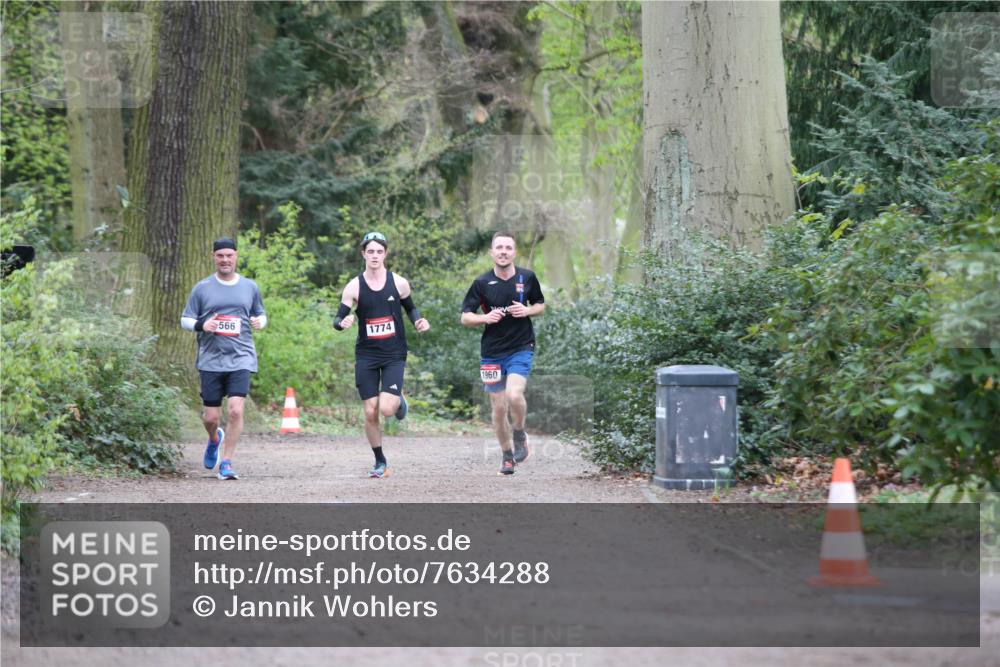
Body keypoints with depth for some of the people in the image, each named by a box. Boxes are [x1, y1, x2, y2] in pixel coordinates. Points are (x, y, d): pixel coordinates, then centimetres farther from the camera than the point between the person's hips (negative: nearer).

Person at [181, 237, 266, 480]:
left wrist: (260, 322, -3)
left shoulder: (249, 287, 9)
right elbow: (185, 320, 8)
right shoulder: (202, 289, 5)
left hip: (241, 359, 0)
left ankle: (226, 463, -7)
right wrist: (201, 325, -13)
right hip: (211, 360, 0)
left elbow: (261, 314, 21)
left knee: (236, 410, -16)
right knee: (211, 417, 4)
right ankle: (214, 439, 40)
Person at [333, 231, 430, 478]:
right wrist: (343, 323, -26)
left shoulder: (399, 283, -1)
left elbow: (410, 308, 16)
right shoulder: (354, 287, -3)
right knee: (370, 412, -1)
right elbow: (338, 320, -2)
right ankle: (380, 461, 16)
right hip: (366, 355, 1)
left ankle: (399, 399, 20)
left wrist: (418, 321, -5)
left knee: (387, 408, -17)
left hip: (394, 355, -1)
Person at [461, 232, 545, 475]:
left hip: (521, 348, -1)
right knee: (498, 409, 4)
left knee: (514, 396, -23)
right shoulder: (482, 283, -3)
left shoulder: (527, 277, 0)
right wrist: (486, 317, -18)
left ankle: (519, 435, 5)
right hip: (492, 352, 1)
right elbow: (465, 317, 2)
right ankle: (507, 456, 22)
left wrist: (527, 311, -8)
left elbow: (541, 306, 14)